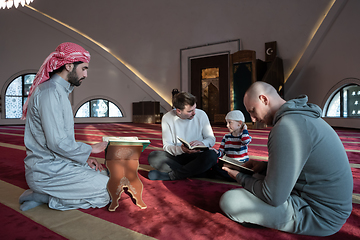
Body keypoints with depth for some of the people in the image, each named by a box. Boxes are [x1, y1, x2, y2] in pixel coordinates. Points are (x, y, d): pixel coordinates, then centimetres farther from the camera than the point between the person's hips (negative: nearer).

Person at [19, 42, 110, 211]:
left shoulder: (60, 91, 15)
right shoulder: (50, 91, -19)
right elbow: (57, 142, -25)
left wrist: (84, 157, 8)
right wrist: (90, 149, -10)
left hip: (58, 164, 10)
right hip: (48, 171, -10)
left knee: (107, 175, 14)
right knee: (108, 192, -11)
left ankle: (44, 194, 8)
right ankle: (44, 197, -3)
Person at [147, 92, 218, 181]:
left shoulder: (201, 114, -4)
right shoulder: (167, 118, -7)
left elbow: (211, 139, 3)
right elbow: (166, 146, -8)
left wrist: (202, 143, -22)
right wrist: (181, 149, -30)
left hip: (197, 157, 0)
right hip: (177, 157, 0)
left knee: (212, 155, -33)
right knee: (153, 156, -26)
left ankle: (170, 175, -26)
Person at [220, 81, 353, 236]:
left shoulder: (286, 127, -25)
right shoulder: (301, 115, 8)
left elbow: (274, 197, -24)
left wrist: (241, 178, -7)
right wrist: (265, 166, 10)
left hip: (317, 214, -10)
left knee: (228, 200, -18)